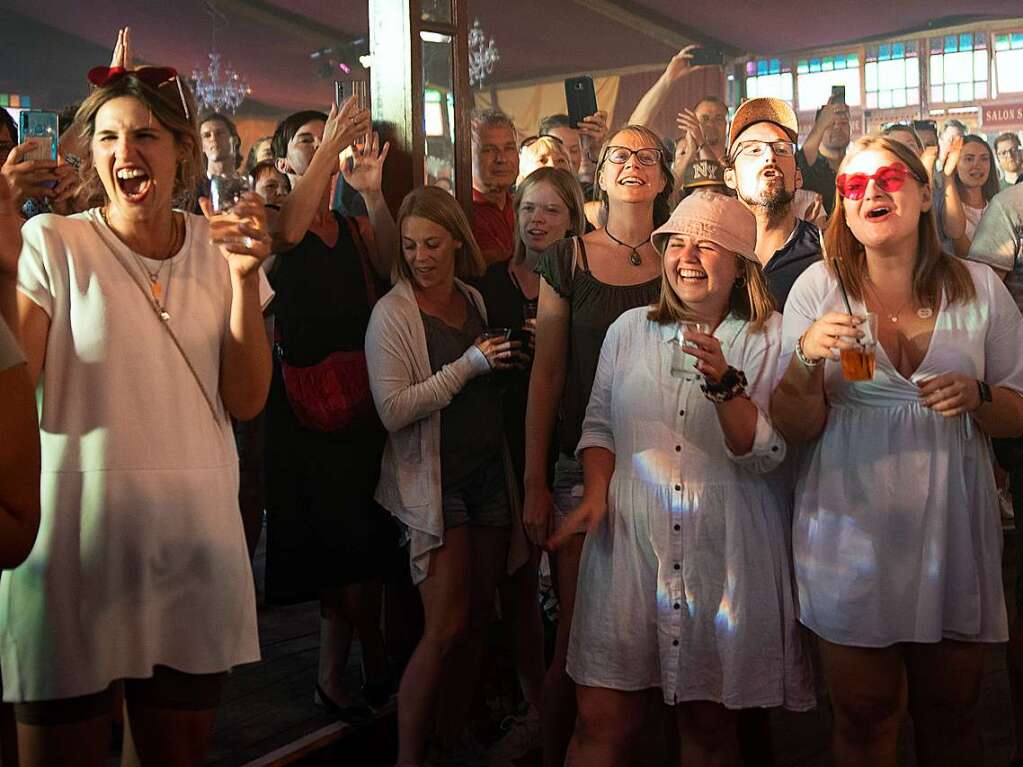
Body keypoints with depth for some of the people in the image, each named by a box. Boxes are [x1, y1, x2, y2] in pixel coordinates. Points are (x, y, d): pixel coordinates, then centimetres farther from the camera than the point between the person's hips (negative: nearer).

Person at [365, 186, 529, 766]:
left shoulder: (475, 300, 11)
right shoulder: (392, 313, -8)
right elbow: (394, 410, -18)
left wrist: (503, 361, 6)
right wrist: (470, 365, -16)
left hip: (489, 473, 6)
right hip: (433, 481, -6)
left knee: (478, 619, 9)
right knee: (446, 627, -9)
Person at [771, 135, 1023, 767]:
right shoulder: (818, 288, -2)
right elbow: (796, 430, -5)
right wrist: (807, 357, -23)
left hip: (955, 531, 2)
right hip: (853, 533, -1)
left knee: (951, 714, 17)